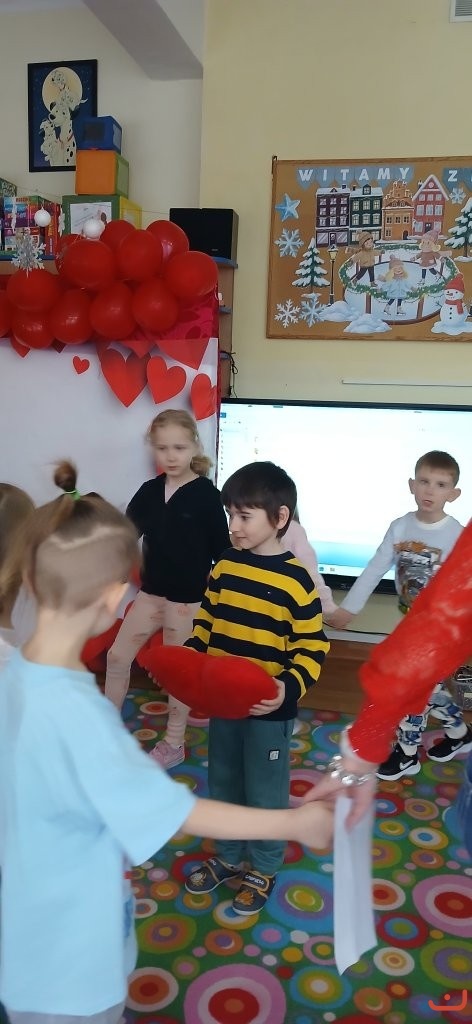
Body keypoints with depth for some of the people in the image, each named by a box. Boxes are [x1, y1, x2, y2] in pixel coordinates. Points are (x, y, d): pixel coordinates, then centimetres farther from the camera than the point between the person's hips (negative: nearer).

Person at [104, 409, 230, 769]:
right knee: (117, 656, 12)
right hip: (150, 592, 5)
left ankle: (174, 745, 27)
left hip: (188, 598, -5)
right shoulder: (149, 491, 1)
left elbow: (221, 549, -9)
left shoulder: (206, 494, -13)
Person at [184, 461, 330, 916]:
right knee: (222, 784, 22)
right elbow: (205, 625, 9)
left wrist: (290, 686, -28)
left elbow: (313, 647, -13)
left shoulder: (295, 580, -17)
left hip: (268, 709, -5)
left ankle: (263, 869, 37)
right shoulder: (224, 567, -1)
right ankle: (228, 856, 45)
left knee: (265, 793, 13)